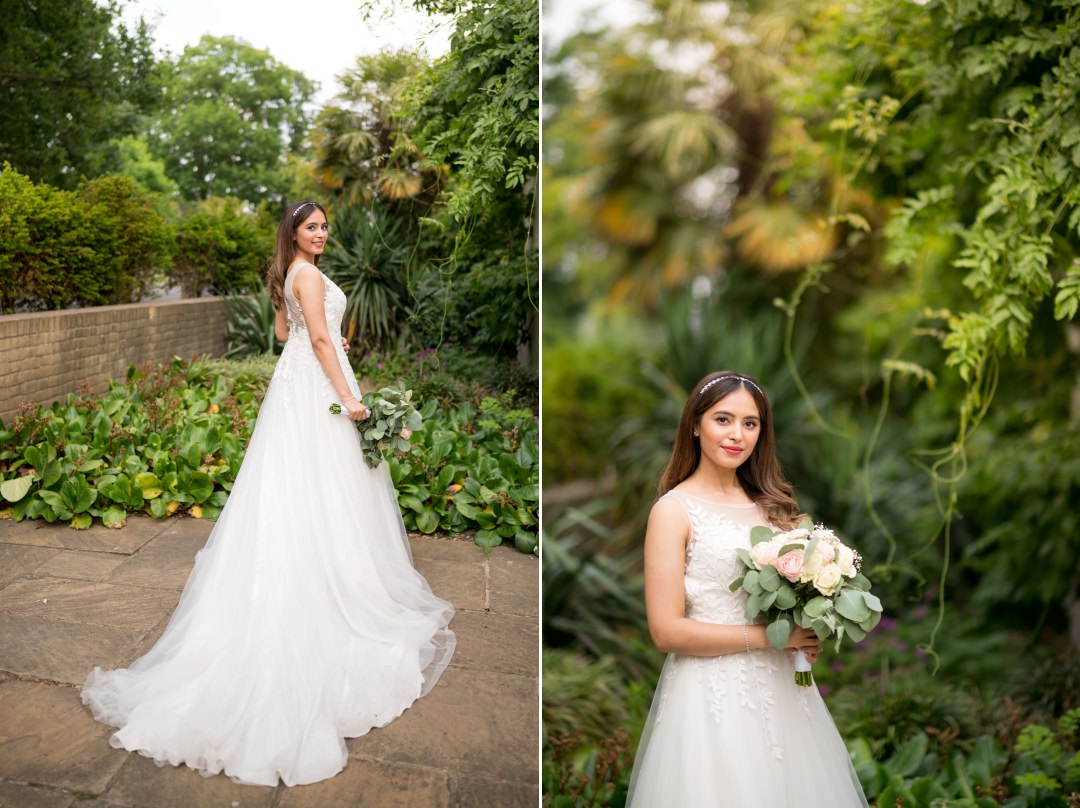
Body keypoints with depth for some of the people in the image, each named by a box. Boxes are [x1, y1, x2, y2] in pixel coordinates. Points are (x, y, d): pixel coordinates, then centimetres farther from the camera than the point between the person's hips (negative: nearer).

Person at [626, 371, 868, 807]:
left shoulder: (771, 504, 9)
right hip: (713, 692, -6)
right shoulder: (674, 509, -9)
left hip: (781, 685, 6)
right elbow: (666, 630, -14)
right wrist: (768, 635, -14)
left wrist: (808, 633, -2)